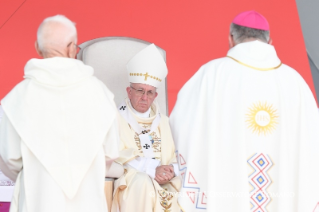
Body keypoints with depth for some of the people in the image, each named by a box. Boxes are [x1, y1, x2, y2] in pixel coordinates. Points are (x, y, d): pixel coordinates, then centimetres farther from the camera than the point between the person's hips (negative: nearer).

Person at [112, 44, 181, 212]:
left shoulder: (162, 121, 16)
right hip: (130, 180, -4)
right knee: (144, 182, -35)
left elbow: (176, 157, 10)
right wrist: (152, 169, -21)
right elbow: (117, 157, -11)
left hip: (164, 182, 4)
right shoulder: (117, 119, 1)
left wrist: (171, 171, -14)